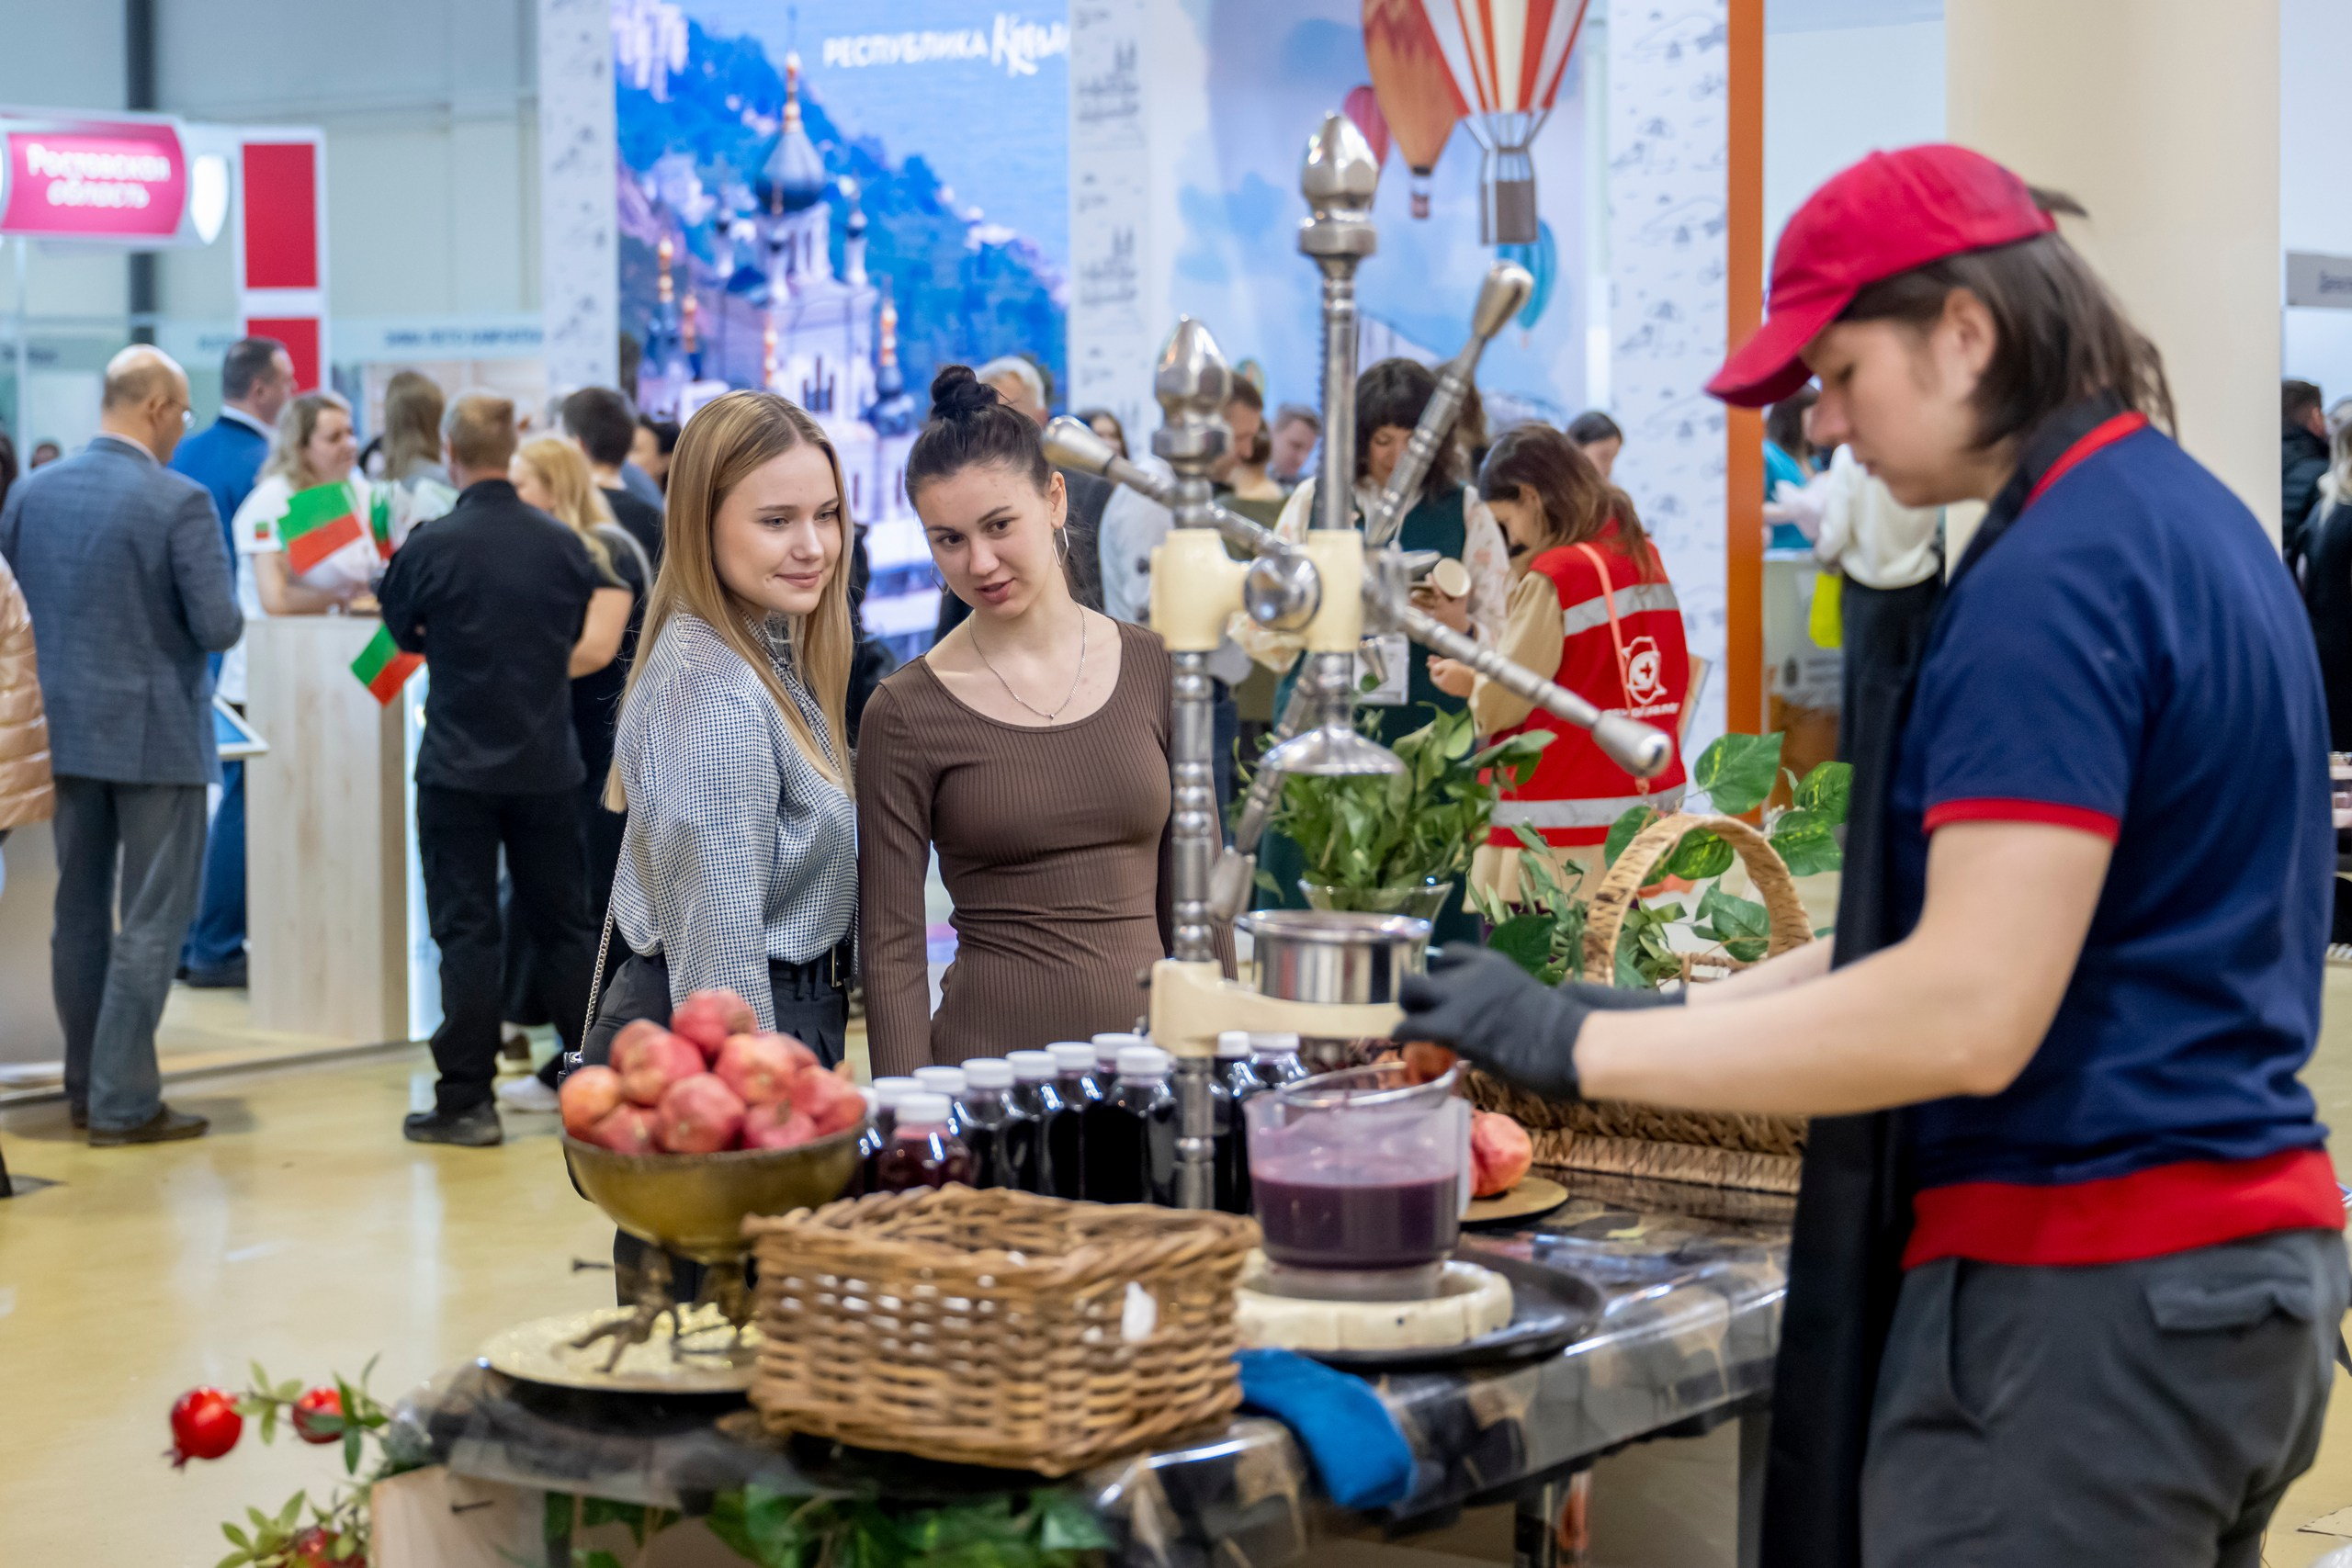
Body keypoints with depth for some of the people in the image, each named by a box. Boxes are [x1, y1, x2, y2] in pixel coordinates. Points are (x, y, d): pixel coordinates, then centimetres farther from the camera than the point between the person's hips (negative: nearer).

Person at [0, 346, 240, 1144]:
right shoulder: (179, 503, -16)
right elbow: (218, 626, -18)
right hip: (156, 732, -6)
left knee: (79, 913, 16)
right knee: (151, 921, 1)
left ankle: (87, 1085, 25)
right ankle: (122, 1102, 1)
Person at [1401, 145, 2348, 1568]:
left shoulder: (2053, 576, -18)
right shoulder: (2200, 517, 13)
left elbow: (1969, 1012, -24)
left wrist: (1584, 1046, -18)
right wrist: (1693, 1013, 11)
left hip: (2082, 1292, -10)